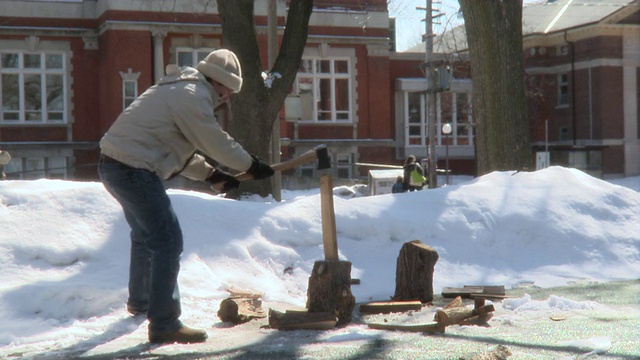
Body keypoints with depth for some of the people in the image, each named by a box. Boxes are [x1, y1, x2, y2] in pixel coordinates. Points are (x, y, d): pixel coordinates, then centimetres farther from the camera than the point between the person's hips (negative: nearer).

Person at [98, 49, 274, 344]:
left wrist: (210, 173, 14)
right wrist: (252, 165, 2)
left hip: (114, 164, 11)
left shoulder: (181, 91, 20)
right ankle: (164, 325, -9)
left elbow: (181, 146, 23)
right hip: (133, 169, -11)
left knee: (145, 235, 29)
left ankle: (139, 301, 48)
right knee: (167, 242, -10)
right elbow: (216, 142, -11)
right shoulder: (193, 96, -13)